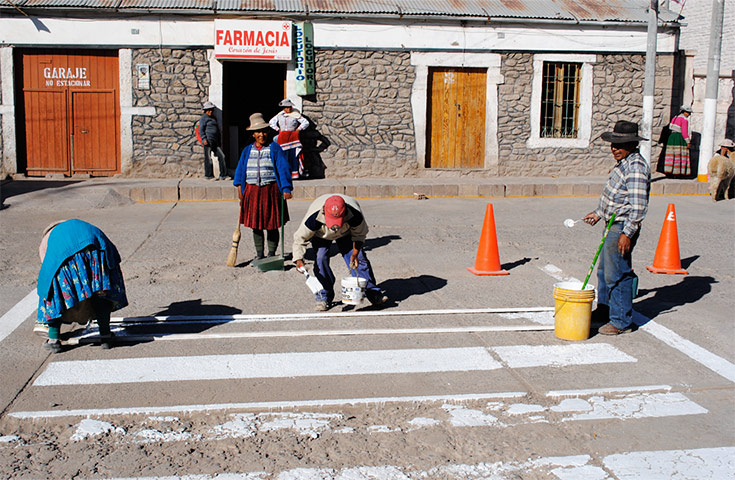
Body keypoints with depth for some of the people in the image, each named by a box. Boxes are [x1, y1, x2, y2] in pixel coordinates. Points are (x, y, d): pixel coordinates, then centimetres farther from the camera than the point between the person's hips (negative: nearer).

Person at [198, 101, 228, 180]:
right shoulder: (204, 118, -1)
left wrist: (219, 141, 23)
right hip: (208, 140, -8)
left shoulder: (213, 118, 23)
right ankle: (208, 175, 5)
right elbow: (201, 130, -8)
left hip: (215, 141, 8)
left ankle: (223, 175, 3)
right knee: (208, 158, -3)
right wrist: (204, 139, -19)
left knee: (221, 156, 1)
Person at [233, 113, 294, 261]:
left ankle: (271, 253, 17)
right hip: (252, 191, 3)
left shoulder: (275, 148, -1)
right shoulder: (247, 150, 11)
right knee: (256, 224, 6)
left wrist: (286, 189, -16)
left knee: (272, 225, 3)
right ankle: (259, 254, 18)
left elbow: (283, 169, -7)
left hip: (271, 190, -3)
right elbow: (240, 169, 14)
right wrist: (239, 186, 1)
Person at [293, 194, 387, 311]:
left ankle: (372, 292, 6)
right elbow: (300, 238, -26)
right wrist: (299, 259, -36)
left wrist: (355, 254, -29)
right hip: (321, 235, -1)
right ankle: (323, 297, -4)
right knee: (321, 259, -19)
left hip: (346, 233, 1)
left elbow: (359, 235, -18)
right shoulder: (313, 217, -42)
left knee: (359, 258, -9)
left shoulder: (355, 214, -39)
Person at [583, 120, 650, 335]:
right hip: (613, 224, 11)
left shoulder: (636, 167, -20)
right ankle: (604, 309, 36)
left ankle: (621, 321, 6)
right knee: (604, 270, 21)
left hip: (623, 227, -11)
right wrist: (598, 213, 27)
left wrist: (627, 233, -25)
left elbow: (638, 205, -24)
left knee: (617, 274, -4)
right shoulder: (624, 162, 12)